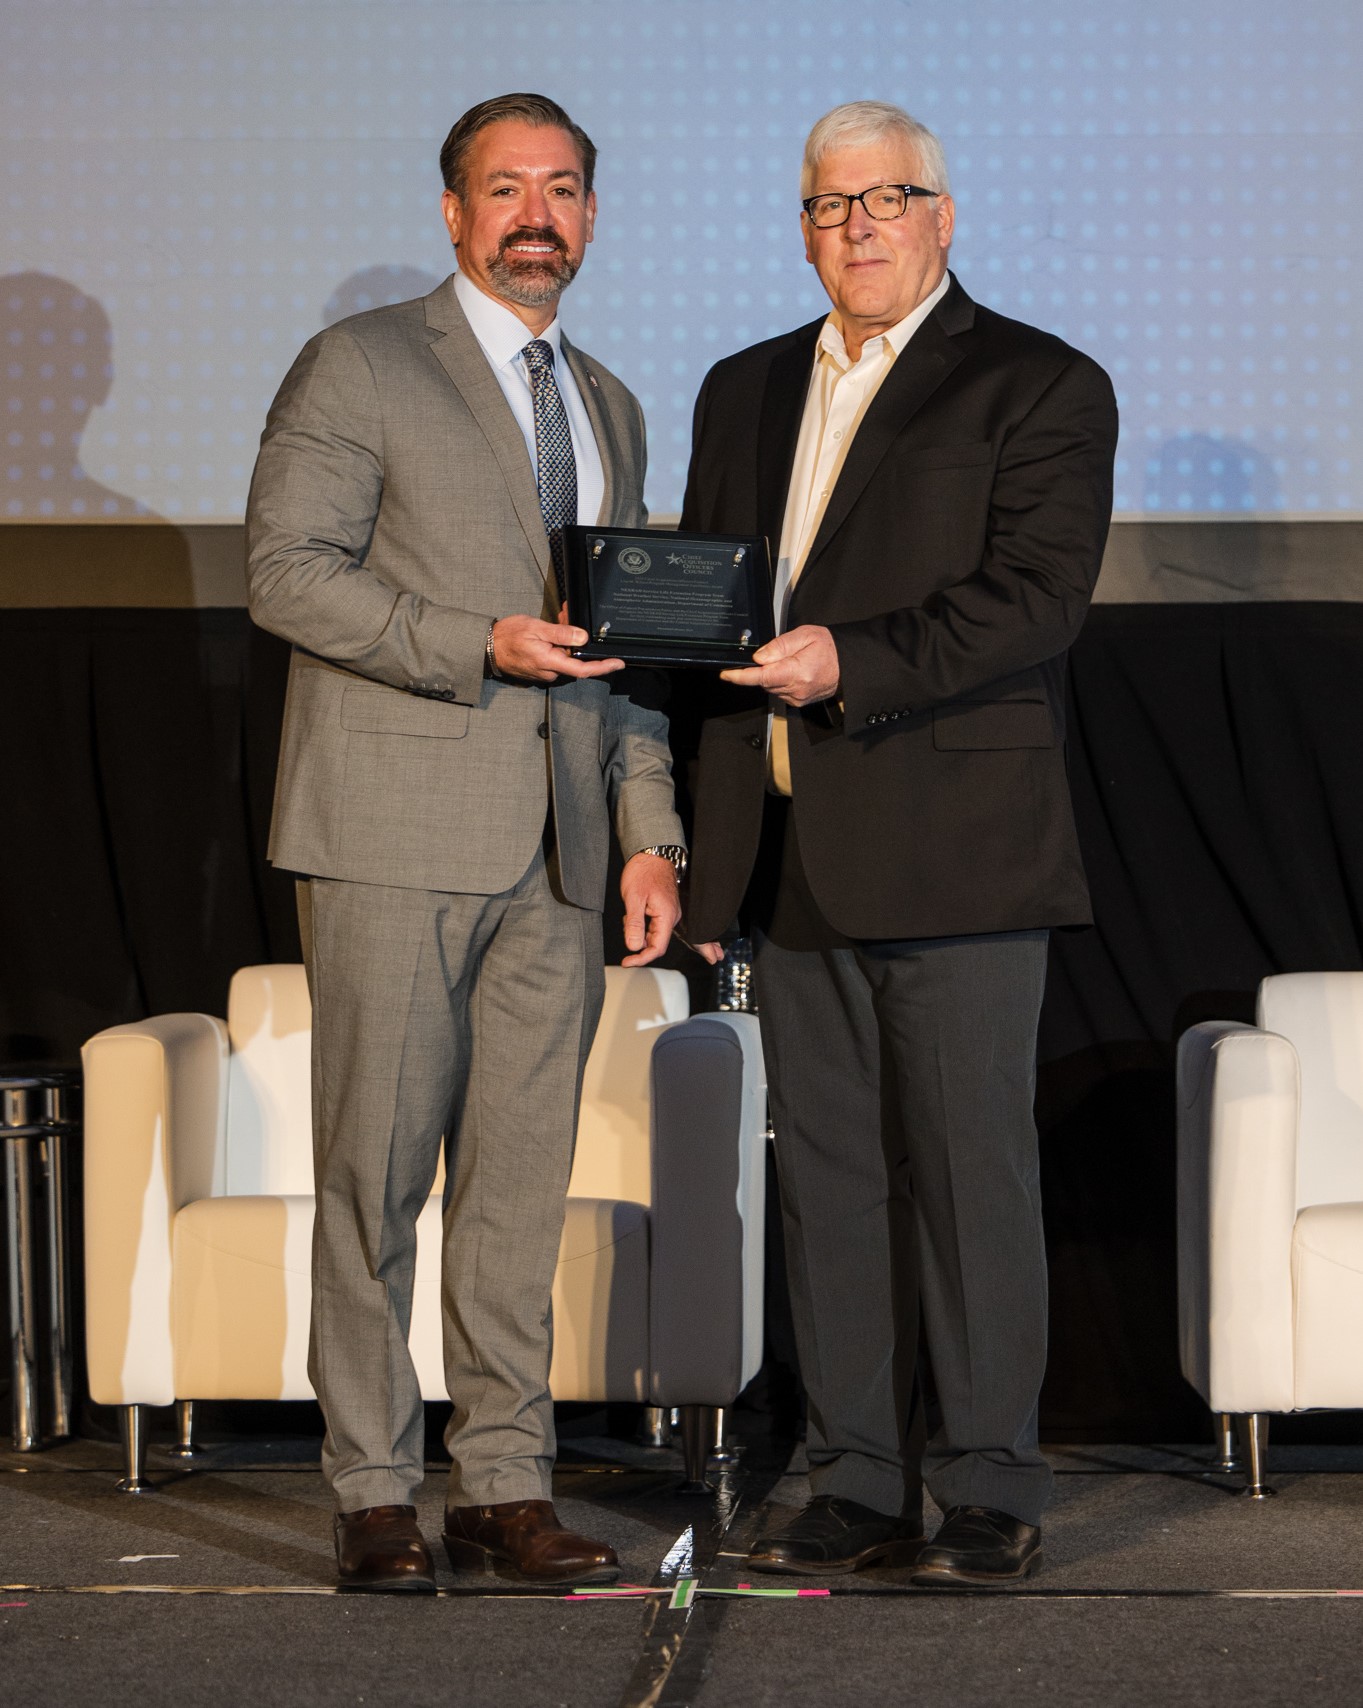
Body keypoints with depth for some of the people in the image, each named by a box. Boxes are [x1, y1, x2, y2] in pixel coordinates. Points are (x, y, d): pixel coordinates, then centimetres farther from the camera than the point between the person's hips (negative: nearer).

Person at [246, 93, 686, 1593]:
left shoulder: (608, 408, 20)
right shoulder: (359, 368, 0)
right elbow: (285, 565, -9)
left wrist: (651, 833, 12)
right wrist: (477, 646, -17)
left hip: (557, 848, 6)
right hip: (397, 834, -5)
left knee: (523, 1174, 5)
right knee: (376, 1170, -3)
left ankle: (505, 1483, 10)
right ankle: (373, 1495, 3)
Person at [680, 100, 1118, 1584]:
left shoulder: (1041, 389, -1)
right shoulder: (743, 393, 19)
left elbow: (1038, 597, -12)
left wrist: (851, 663, -23)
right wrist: (706, 854, 13)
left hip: (954, 852, -6)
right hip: (794, 858, 6)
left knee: (970, 1169, -3)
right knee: (826, 1174, 7)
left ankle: (988, 1494, 4)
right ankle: (859, 1488, 14)